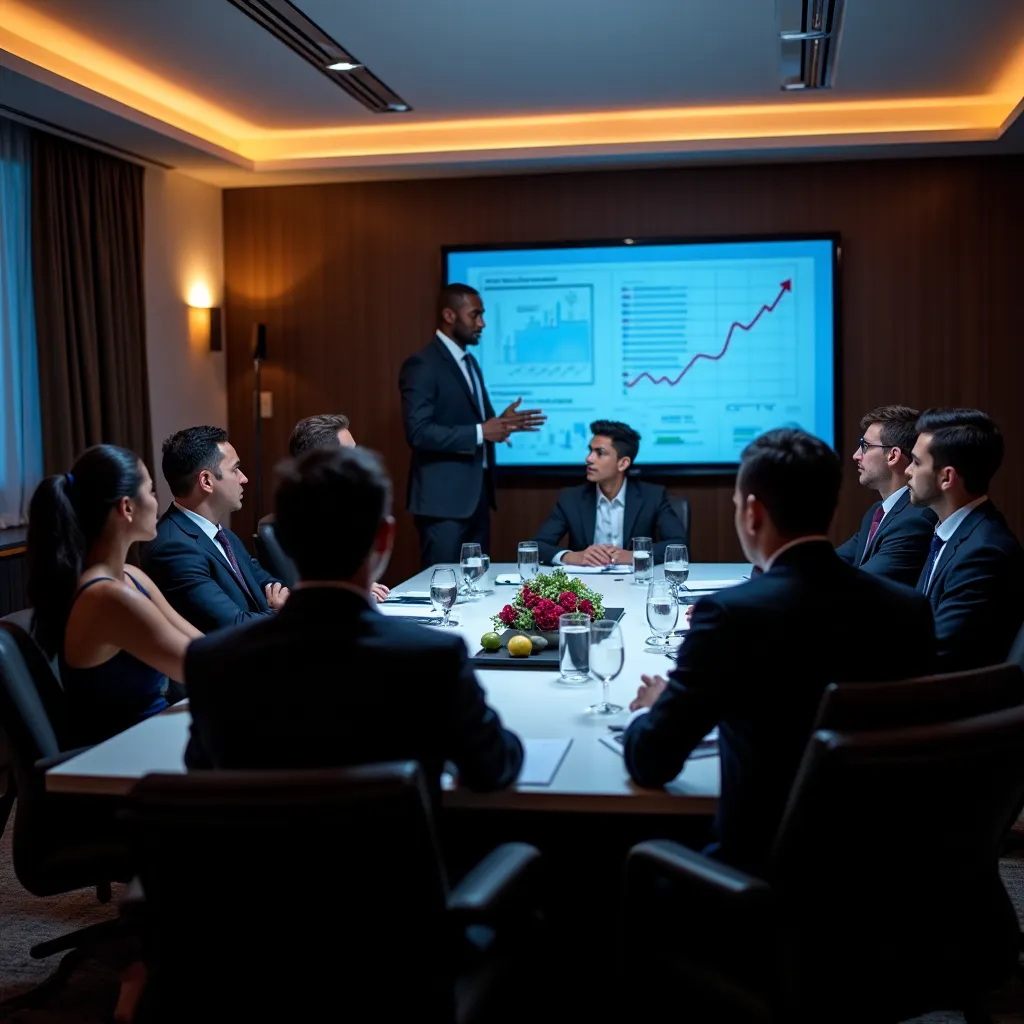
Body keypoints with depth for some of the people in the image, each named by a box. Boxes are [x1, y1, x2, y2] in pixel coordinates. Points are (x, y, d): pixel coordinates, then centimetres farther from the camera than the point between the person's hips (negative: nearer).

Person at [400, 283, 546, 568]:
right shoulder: (422, 365, -13)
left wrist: (501, 423, 0)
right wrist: (482, 432, -23)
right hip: (444, 498, -9)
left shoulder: (469, 361, 17)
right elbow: (418, 432, -21)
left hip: (477, 493, 9)